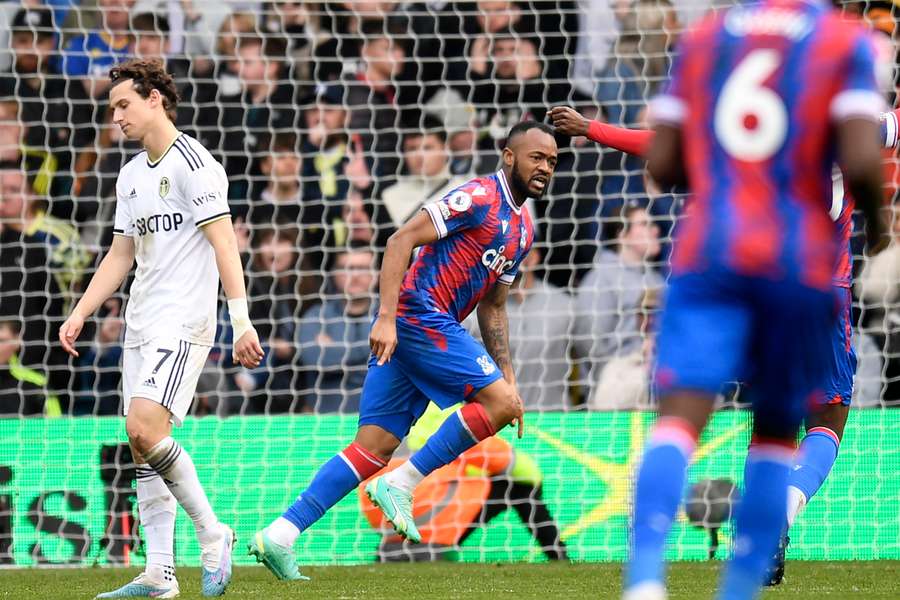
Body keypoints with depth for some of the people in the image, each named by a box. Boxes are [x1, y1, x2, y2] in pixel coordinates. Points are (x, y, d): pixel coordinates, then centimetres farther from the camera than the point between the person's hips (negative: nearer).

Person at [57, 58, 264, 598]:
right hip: (142, 324, 9)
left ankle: (213, 534, -11)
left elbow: (223, 243, -14)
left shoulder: (193, 163, -8)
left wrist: (241, 320, -21)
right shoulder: (131, 176, 18)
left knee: (145, 428, -22)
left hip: (184, 321, -9)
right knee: (143, 446, 3)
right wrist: (80, 314, 17)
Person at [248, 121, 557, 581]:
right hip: (418, 315, -9)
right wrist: (387, 317, -23)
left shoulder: (522, 228, 20)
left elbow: (493, 307, 27)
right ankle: (400, 486, -9)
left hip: (437, 327, 9)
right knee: (499, 404, -13)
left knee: (377, 445, 2)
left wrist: (507, 377, 21)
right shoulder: (479, 198, -9)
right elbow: (401, 241, -15)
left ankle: (280, 535, -2)